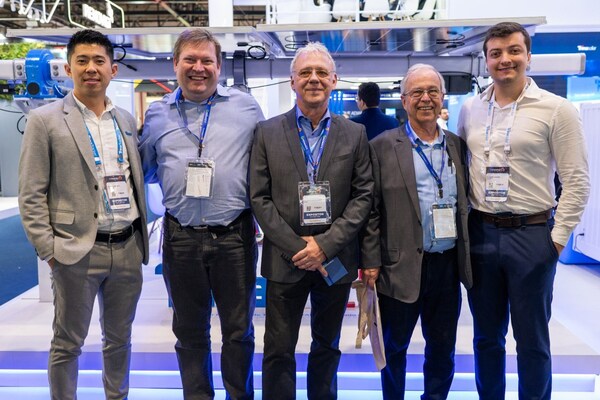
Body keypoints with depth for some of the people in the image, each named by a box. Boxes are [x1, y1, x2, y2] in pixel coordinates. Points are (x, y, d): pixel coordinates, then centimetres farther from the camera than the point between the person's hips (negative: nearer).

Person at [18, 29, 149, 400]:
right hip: (78, 252, -4)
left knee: (119, 339, 17)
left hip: (128, 249, 4)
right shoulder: (45, 120, -3)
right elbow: (31, 195, -5)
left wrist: (142, 237, 10)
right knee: (68, 343, 9)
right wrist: (49, 250, -10)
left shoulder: (126, 119, 10)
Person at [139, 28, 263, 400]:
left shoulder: (246, 106, 3)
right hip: (181, 239, 2)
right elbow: (144, 170, 17)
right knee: (190, 331, 15)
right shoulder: (157, 113, 8)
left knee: (239, 330, 11)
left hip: (235, 236, -1)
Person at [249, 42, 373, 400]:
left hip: (335, 259, 1)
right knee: (279, 352, 6)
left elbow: (363, 196, -1)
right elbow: (259, 198, -3)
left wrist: (325, 244, -12)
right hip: (285, 259, -1)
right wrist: (296, 247, -11)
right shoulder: (268, 132, 1)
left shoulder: (355, 134, 4)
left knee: (327, 348, 17)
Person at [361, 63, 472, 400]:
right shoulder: (383, 147, -4)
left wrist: (465, 256, 9)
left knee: (443, 348, 16)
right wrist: (371, 262, -10)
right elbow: (371, 209, -6)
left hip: (448, 265, 4)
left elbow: (465, 202, 13)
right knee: (394, 347, 13)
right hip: (401, 267, -3)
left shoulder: (457, 145, 9)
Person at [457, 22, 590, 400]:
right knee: (487, 335, 16)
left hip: (531, 234, -3)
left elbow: (577, 181, -6)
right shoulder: (470, 110, 6)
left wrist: (558, 237, -9)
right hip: (480, 233, 4)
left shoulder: (557, 109, -6)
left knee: (532, 339, 9)